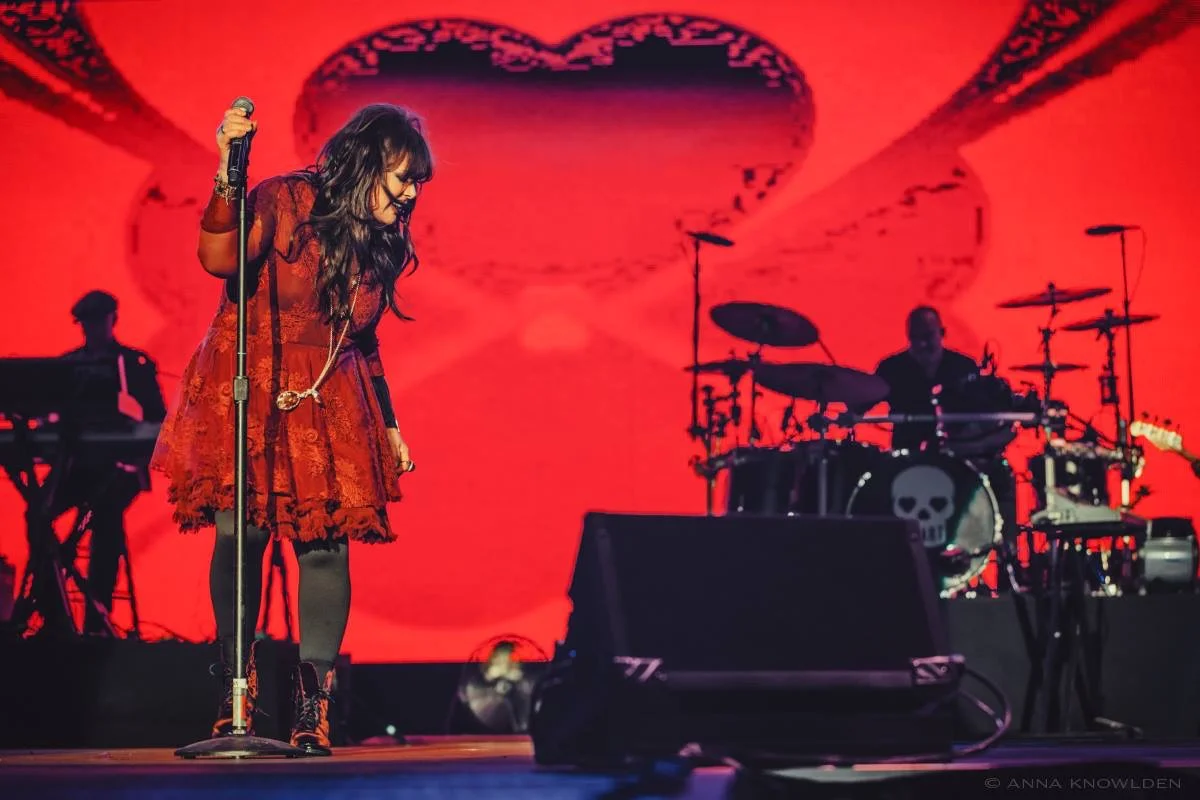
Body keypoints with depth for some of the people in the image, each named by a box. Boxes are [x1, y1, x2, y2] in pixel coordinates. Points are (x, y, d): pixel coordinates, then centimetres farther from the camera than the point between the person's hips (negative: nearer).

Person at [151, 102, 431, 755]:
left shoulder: (384, 246, 8)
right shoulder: (283, 202, -9)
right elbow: (219, 259, -27)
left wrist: (390, 426, 18)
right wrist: (229, 174, -37)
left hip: (329, 405, 4)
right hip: (247, 391, -4)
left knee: (325, 542, -7)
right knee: (239, 532, -8)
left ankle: (313, 701, -2)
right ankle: (236, 690, 7)